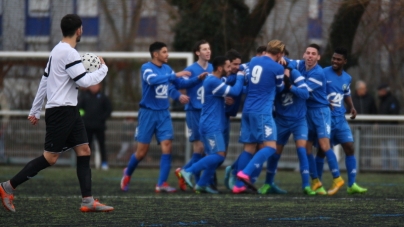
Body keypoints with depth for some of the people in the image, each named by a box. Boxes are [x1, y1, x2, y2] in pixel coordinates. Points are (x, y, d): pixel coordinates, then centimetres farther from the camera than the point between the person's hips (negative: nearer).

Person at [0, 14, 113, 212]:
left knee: (84, 151, 4)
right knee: (50, 157, -8)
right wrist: (103, 69, -4)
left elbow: (45, 80, 18)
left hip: (68, 111, 10)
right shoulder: (69, 53, -16)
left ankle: (88, 201, 0)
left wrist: (35, 110, 21)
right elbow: (84, 81, -20)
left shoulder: (58, 50, 14)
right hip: (60, 111, -10)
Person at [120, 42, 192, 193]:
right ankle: (128, 173, 28)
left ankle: (162, 183, -9)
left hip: (163, 114, 5)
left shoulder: (167, 68, 9)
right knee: (142, 152, 0)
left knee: (167, 147, -10)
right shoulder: (146, 68, -11)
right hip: (148, 113, -5)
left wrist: (197, 79, 4)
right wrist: (175, 75, -36)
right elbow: (153, 80, -31)